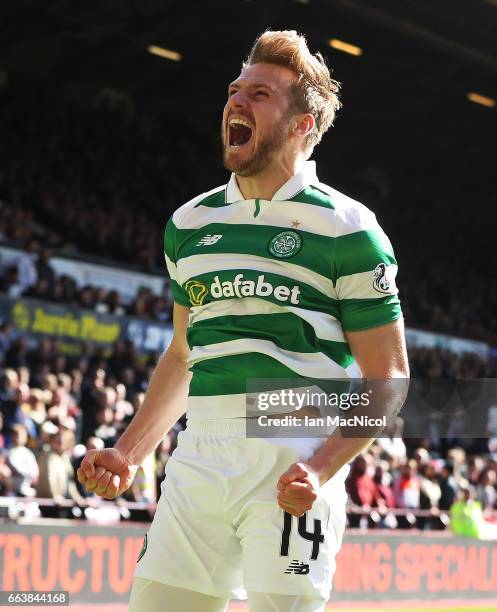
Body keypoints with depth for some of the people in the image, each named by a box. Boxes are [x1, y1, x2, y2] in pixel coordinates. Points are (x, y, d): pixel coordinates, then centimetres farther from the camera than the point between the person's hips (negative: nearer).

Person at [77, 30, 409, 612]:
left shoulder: (345, 227, -1)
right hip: (197, 456, 5)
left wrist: (322, 467, -17)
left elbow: (387, 379, -3)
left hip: (293, 460, -5)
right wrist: (128, 454, 17)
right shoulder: (188, 223, 16)